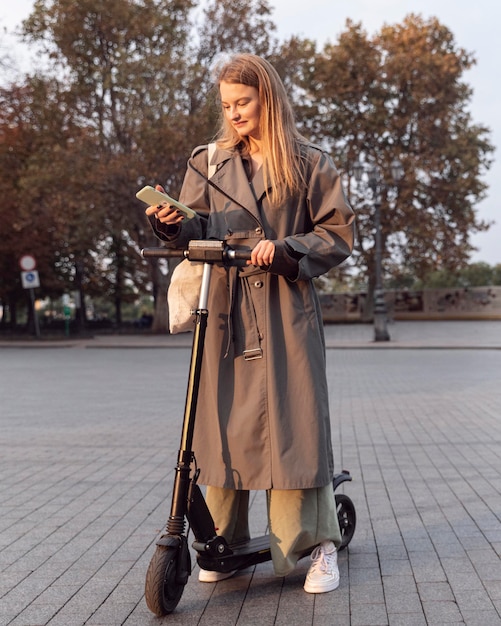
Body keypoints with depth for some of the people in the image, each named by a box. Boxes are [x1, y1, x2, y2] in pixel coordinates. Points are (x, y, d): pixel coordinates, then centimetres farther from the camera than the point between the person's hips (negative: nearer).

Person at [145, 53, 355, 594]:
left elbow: (338, 235, 4)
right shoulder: (207, 162, 14)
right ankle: (225, 543, 16)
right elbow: (197, 235, 11)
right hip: (224, 311, 3)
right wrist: (173, 225, -11)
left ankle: (317, 545, 8)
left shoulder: (309, 163, 7)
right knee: (224, 423, 2)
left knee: (294, 422, -5)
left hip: (287, 311, -2)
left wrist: (285, 251, -12)